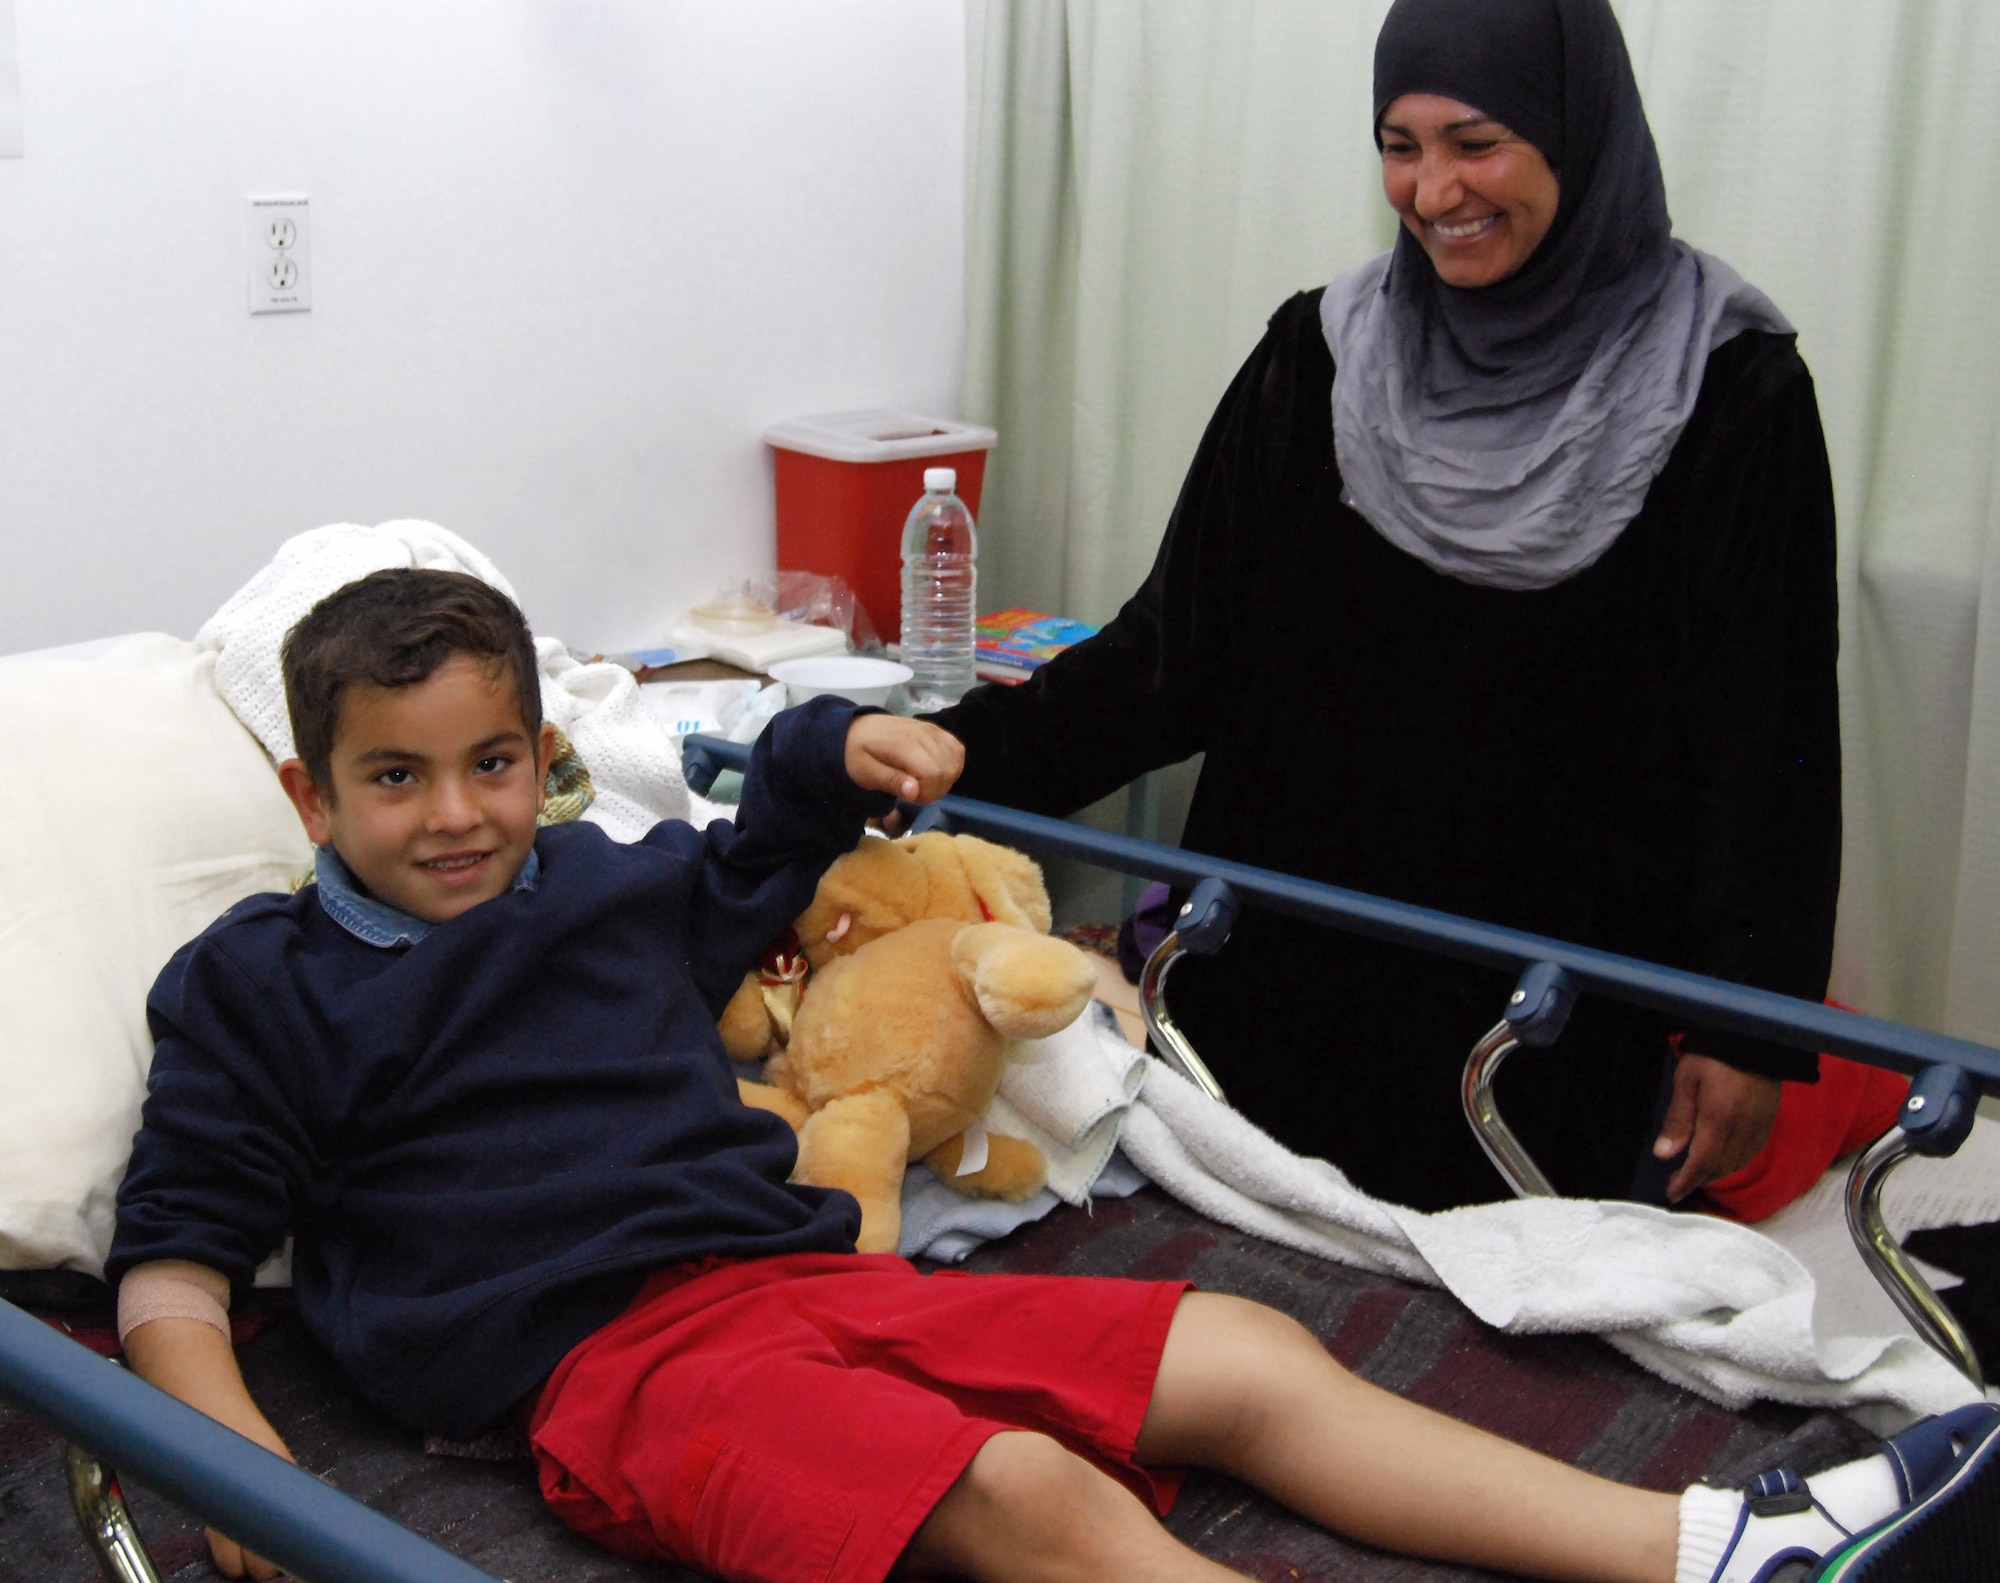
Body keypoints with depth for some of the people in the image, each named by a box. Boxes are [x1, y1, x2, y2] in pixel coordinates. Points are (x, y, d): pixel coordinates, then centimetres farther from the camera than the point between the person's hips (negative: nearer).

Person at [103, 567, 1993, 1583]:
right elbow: (174, 1255, 2)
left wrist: (837, 749, 21)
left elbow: (750, 860, 40)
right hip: (613, 1353, -7)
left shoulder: (602, 883, 21)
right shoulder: (259, 988, 7)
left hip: (800, 1265, 7)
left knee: (1248, 1362, -8)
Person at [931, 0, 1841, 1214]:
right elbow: (1181, 644, 2)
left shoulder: (1725, 389, -6)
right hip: (1299, 986, 3)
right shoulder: (1321, 359, 2)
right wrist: (968, 752, -8)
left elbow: (1773, 735, -4)